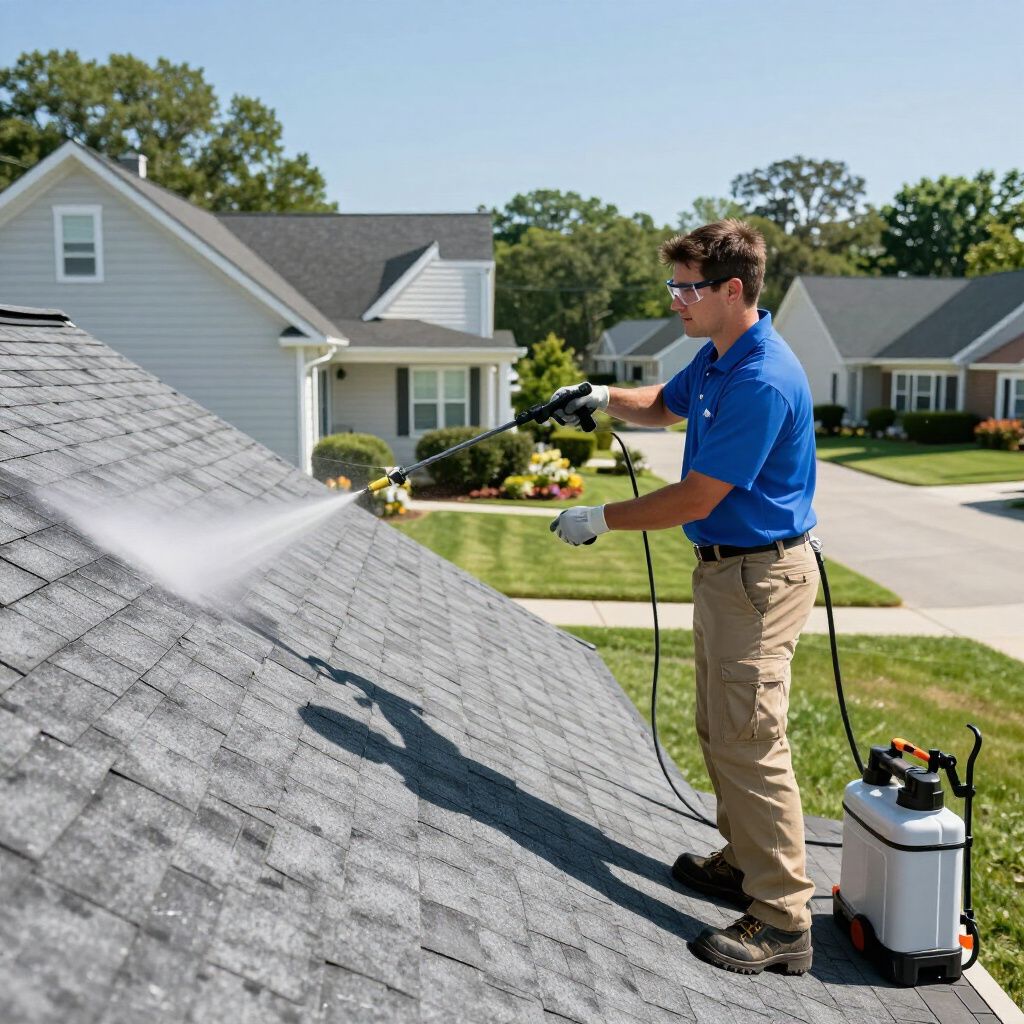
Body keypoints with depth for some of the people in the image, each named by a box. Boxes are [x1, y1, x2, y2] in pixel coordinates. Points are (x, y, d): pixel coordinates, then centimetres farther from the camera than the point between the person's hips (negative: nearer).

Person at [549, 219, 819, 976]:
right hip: (725, 567, 10)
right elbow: (663, 406, 28)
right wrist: (609, 398, 7)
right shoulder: (717, 359, 8)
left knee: (750, 743, -8)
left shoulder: (763, 381, -24)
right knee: (722, 730, 18)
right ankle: (744, 863, 33)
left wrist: (600, 520, -12)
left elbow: (695, 499, -23)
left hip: (760, 574, -10)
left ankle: (782, 921, 1)